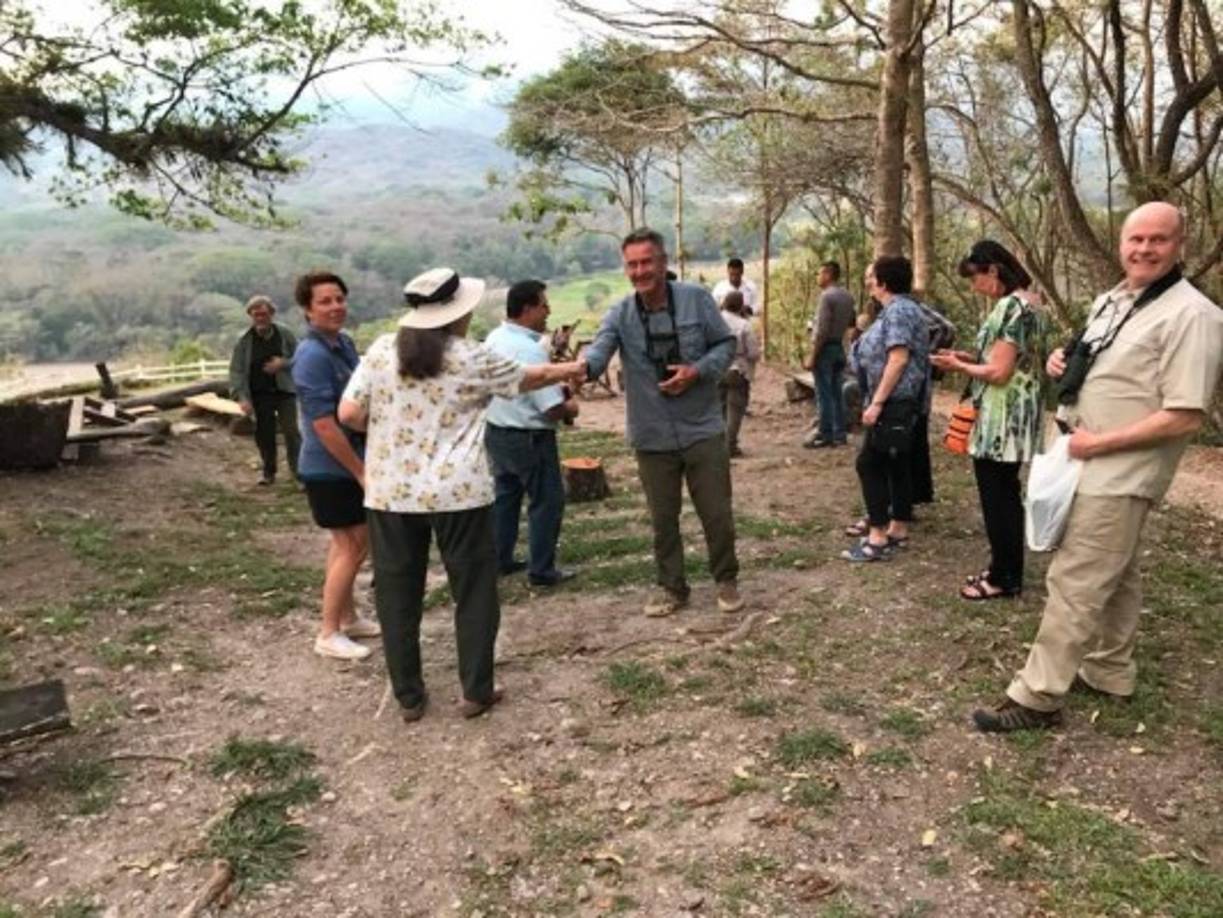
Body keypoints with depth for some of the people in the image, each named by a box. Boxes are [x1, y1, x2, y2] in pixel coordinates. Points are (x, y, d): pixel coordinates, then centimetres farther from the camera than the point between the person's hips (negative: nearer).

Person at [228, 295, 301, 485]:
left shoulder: (285, 334, -1)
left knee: (291, 431, -8)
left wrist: (283, 363, -16)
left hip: (285, 391, -1)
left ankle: (298, 470, 1)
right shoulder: (244, 341, -1)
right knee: (264, 434, 7)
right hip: (260, 395, 1)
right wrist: (242, 397, -13)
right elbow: (236, 371, -3)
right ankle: (269, 472, 23)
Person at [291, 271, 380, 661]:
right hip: (330, 469, -9)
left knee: (348, 543, 19)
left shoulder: (344, 343, 6)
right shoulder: (312, 355, -23)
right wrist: (362, 472, -21)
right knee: (352, 546, -2)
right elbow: (324, 425, -26)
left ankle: (348, 617, 34)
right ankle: (329, 634, 11)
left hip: (346, 464, 9)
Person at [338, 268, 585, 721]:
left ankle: (408, 697, 21)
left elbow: (349, 414, -3)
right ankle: (476, 692, 18)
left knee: (397, 595, 12)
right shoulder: (473, 359, -5)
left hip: (390, 492, 3)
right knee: (474, 590, 11)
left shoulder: (381, 351, 0)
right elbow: (529, 378, 10)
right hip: (458, 492, -3)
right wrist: (571, 370, 28)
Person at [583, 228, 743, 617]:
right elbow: (600, 350, -24)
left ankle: (726, 580, 29)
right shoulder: (619, 315, -5)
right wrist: (581, 368, -47)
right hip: (652, 436, 1)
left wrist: (697, 371, -17)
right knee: (663, 518, 12)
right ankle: (672, 587, 30)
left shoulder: (696, 298, -6)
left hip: (703, 429, -1)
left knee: (717, 512, 7)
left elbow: (726, 344, 2)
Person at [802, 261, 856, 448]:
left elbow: (822, 330, -19)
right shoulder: (847, 296, 10)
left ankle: (825, 435, -1)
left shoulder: (827, 295, -15)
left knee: (824, 394, -4)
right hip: (839, 347, 8)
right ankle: (839, 434, 14)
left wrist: (812, 356, -18)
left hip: (825, 348, -8)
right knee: (836, 393, 11)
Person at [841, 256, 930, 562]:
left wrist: (876, 402, -24)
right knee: (896, 464, 13)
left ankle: (878, 538, -7)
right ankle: (898, 530, 20)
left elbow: (899, 358, -23)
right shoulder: (896, 308, 16)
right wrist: (876, 400, 21)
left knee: (870, 464, -9)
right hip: (895, 402, 10)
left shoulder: (899, 309, -15)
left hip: (894, 402, -10)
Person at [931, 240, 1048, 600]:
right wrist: (970, 358, 11)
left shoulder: (1009, 307, -19)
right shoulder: (1025, 305, 13)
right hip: (1011, 419, 10)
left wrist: (959, 367, -7)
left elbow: (999, 372, -22)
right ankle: (1008, 571, 26)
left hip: (1001, 421, -10)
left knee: (996, 498, 0)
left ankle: (1003, 579, 10)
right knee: (1005, 496, 16)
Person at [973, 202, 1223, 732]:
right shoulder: (1109, 302, 10)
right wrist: (1063, 363, 2)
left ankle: (1037, 697, -1)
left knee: (1074, 583, -7)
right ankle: (1109, 673, 33)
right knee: (1113, 575, 19)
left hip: (1119, 473, -9)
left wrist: (1097, 443, -21)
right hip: (1092, 464, 9)